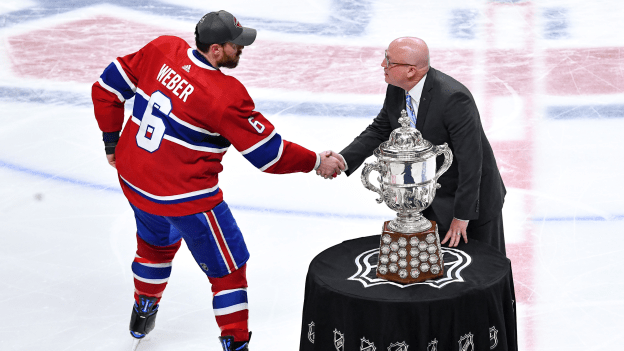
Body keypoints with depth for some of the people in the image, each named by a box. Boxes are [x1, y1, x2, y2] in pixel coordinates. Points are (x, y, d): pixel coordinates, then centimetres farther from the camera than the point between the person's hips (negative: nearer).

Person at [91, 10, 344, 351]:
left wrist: (112, 140, 14)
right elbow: (269, 154, -17)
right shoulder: (225, 96, -23)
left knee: (157, 241, 34)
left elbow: (108, 86, 2)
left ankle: (142, 315, 53)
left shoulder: (162, 50, -7)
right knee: (228, 266, 9)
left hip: (133, 178, 8)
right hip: (184, 195, -7)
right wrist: (317, 162, -4)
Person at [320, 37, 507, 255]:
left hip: (472, 198, -6)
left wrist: (462, 216, -24)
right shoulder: (396, 91, -9)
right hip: (431, 201, 6)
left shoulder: (453, 98, -31)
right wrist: (343, 159, -16)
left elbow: (470, 159, -28)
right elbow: (379, 131, 2)